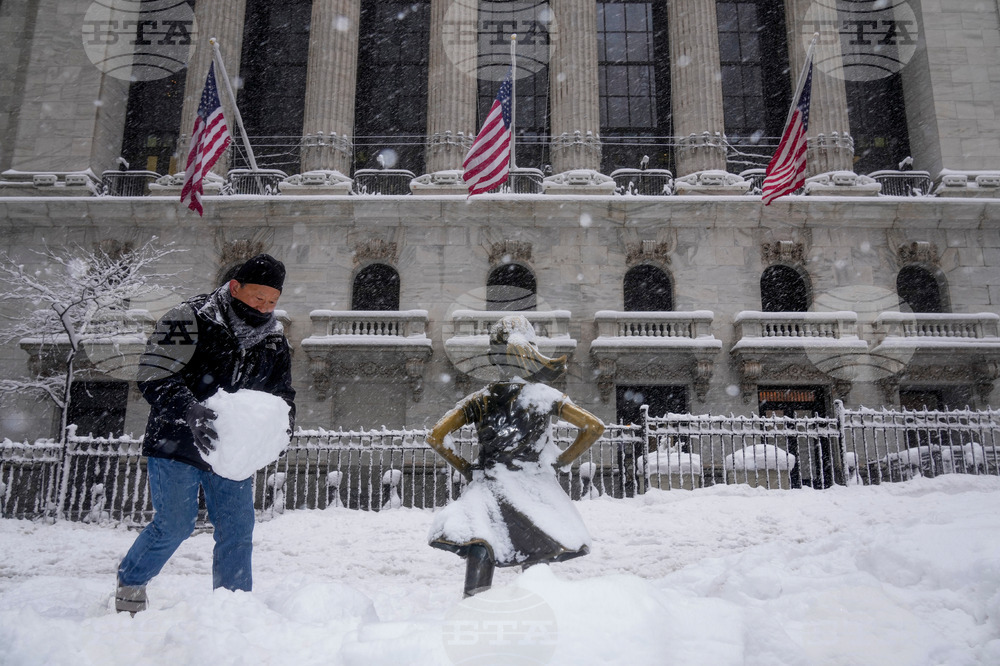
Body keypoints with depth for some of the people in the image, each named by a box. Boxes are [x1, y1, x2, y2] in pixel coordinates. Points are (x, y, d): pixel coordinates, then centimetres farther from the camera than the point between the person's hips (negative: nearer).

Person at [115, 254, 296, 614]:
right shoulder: (189, 320, -13)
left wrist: (282, 419, -8)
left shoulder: (274, 339, 4)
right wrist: (190, 411, -33)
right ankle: (130, 583, 28)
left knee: (237, 530, 4)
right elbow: (153, 378, -17)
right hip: (177, 444, -5)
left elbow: (282, 392, 14)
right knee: (174, 525, -2)